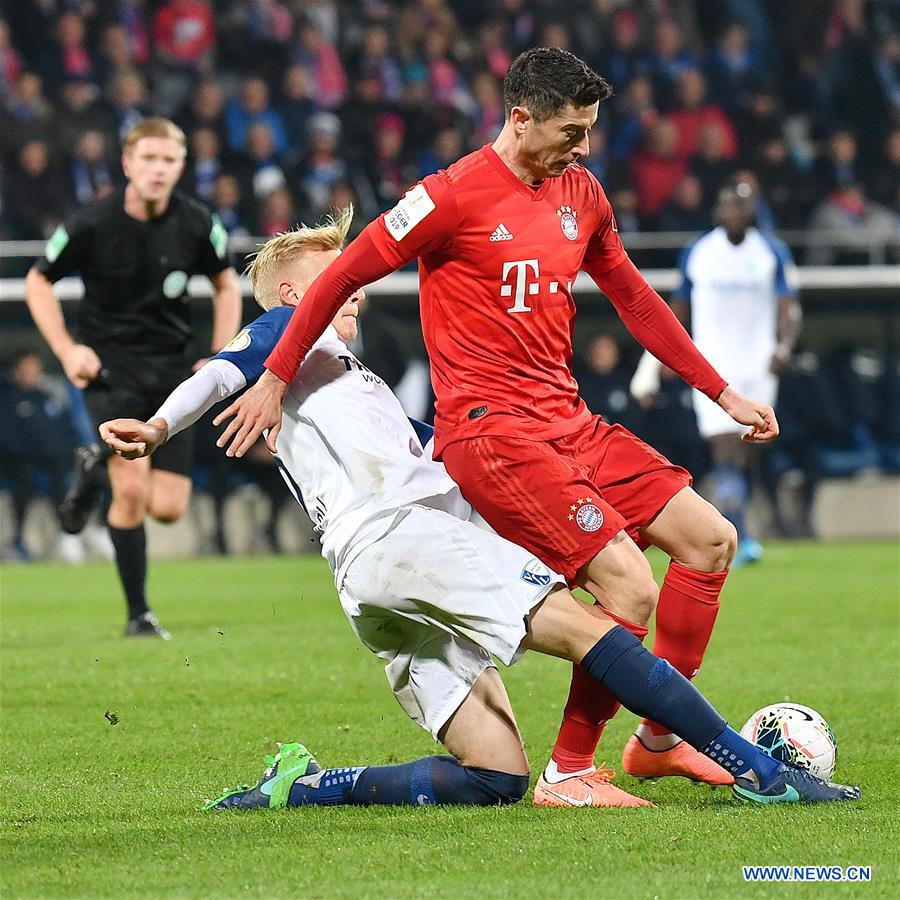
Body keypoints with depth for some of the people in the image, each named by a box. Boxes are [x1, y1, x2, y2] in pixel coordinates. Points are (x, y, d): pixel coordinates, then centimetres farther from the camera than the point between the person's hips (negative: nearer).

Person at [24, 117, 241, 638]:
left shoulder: (197, 224, -7)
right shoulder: (92, 225, -13)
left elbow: (226, 284, 12)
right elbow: (39, 282, 2)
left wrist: (222, 357, 2)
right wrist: (67, 350, -8)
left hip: (173, 367, 3)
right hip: (111, 365, -3)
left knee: (169, 508, -2)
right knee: (132, 491, -19)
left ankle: (95, 468, 31)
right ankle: (139, 614, -2)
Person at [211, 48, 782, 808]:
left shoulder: (581, 194, 11)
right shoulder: (455, 195, -12)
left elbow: (634, 299, 22)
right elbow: (344, 275, -6)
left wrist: (722, 393, 22)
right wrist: (275, 379, -4)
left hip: (566, 422, 8)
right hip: (491, 431, -8)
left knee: (710, 539, 5)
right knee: (631, 589, -17)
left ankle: (659, 740, 16)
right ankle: (568, 775, -4)